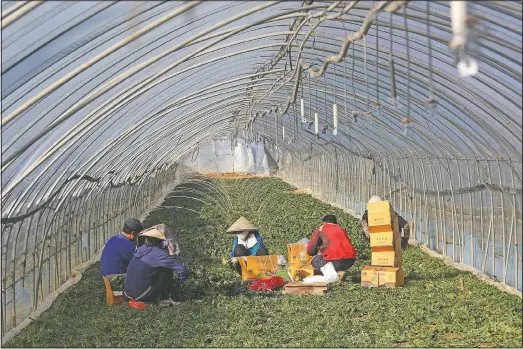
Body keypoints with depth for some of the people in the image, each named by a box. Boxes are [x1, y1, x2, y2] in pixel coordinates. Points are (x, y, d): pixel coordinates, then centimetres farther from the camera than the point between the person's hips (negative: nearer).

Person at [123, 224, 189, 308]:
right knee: (167, 271, 1)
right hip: (141, 296, -7)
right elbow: (182, 269, -14)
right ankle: (163, 300, 8)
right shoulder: (158, 254, -16)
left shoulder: (141, 248, 6)